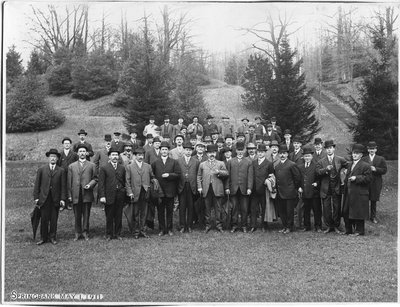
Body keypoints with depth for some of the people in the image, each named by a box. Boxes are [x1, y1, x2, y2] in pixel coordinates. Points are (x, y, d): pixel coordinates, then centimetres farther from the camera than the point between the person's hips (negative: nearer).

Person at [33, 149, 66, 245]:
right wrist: (36, 197, 0)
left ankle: (52, 237, 17)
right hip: (44, 198, 0)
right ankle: (43, 238, 11)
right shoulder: (41, 169, 7)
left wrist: (62, 199, -2)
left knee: (54, 220, 5)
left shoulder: (61, 171, 6)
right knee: (44, 219, 0)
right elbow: (37, 184, 6)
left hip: (55, 199, 0)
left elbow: (63, 186, 4)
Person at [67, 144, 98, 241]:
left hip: (87, 194, -1)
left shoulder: (92, 165, 9)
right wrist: (69, 195, 3)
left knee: (86, 215, 3)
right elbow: (69, 181, 9)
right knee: (77, 215, 6)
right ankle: (78, 233, 16)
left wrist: (90, 185, -10)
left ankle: (85, 233, 14)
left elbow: (95, 178, 9)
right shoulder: (71, 166, 11)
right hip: (75, 195, 1)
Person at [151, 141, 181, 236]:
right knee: (160, 211, 4)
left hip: (170, 191, -1)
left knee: (170, 211, 5)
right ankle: (162, 229, 12)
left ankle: (169, 229, 15)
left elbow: (178, 174, -1)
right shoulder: (155, 163, 9)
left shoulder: (174, 162, 6)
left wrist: (169, 175, -13)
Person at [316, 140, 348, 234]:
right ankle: (329, 226, 16)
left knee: (337, 208, 4)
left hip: (336, 187, -1)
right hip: (325, 188, 1)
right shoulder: (321, 162, 5)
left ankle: (336, 226, 16)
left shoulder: (340, 160, 4)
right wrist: (326, 169, -26)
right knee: (326, 208, 4)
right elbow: (318, 172, -8)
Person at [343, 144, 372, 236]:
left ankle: (359, 231, 10)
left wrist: (356, 178, -19)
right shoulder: (349, 165, 18)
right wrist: (346, 182, 10)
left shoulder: (365, 165, -6)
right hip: (349, 193, 8)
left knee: (358, 213, -2)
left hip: (359, 194, -8)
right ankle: (349, 230, 21)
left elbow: (368, 178, -13)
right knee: (346, 213, 10)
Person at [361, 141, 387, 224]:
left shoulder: (381, 159, 6)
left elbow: (384, 170, -1)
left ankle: (373, 217, 17)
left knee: (374, 200, 6)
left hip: (376, 183, 0)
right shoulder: (364, 159, 9)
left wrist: (376, 169, -15)